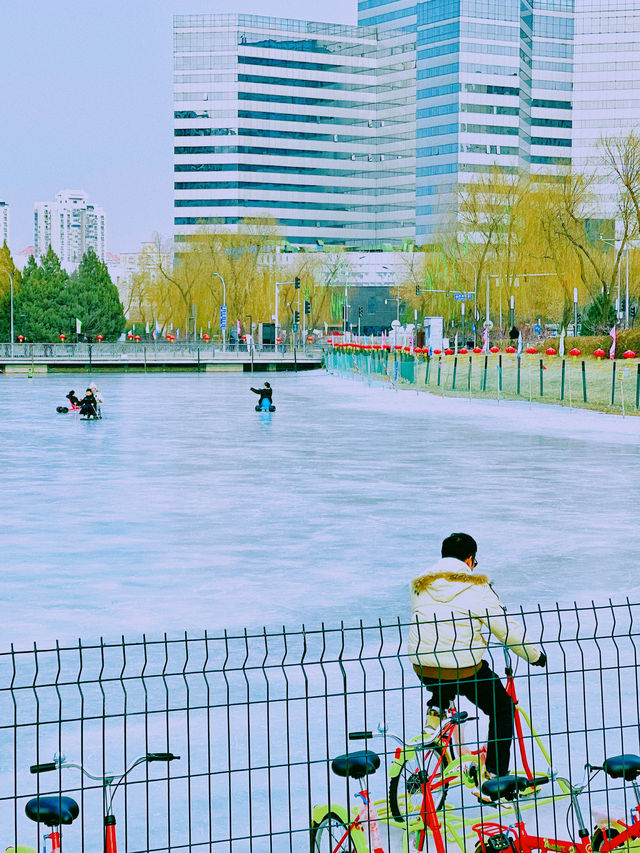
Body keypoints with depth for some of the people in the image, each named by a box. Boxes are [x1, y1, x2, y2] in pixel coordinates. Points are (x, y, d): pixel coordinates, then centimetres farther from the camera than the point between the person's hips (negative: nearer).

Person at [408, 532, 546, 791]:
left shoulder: (419, 586, 9)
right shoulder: (476, 588, -4)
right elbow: (507, 629, -3)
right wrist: (536, 655, 11)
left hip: (422, 668, 5)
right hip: (464, 670, -5)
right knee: (503, 709, 18)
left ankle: (435, 710, 18)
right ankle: (494, 777, 14)